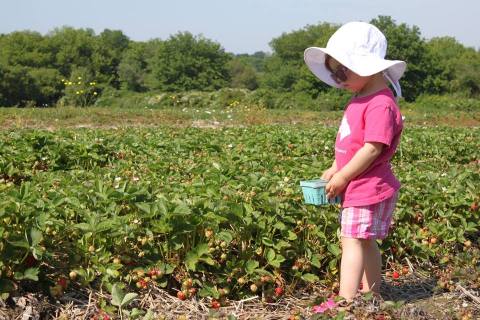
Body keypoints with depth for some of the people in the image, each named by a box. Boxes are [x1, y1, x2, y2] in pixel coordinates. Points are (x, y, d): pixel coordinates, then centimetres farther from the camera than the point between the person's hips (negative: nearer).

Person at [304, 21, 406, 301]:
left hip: (369, 187, -10)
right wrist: (335, 169, 12)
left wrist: (342, 177, -19)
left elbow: (372, 149, -25)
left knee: (353, 241, -12)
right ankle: (371, 292, 29)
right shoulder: (360, 99, 12)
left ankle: (345, 300, -12)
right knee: (366, 242, 17)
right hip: (358, 187, 10)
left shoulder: (380, 104, -20)